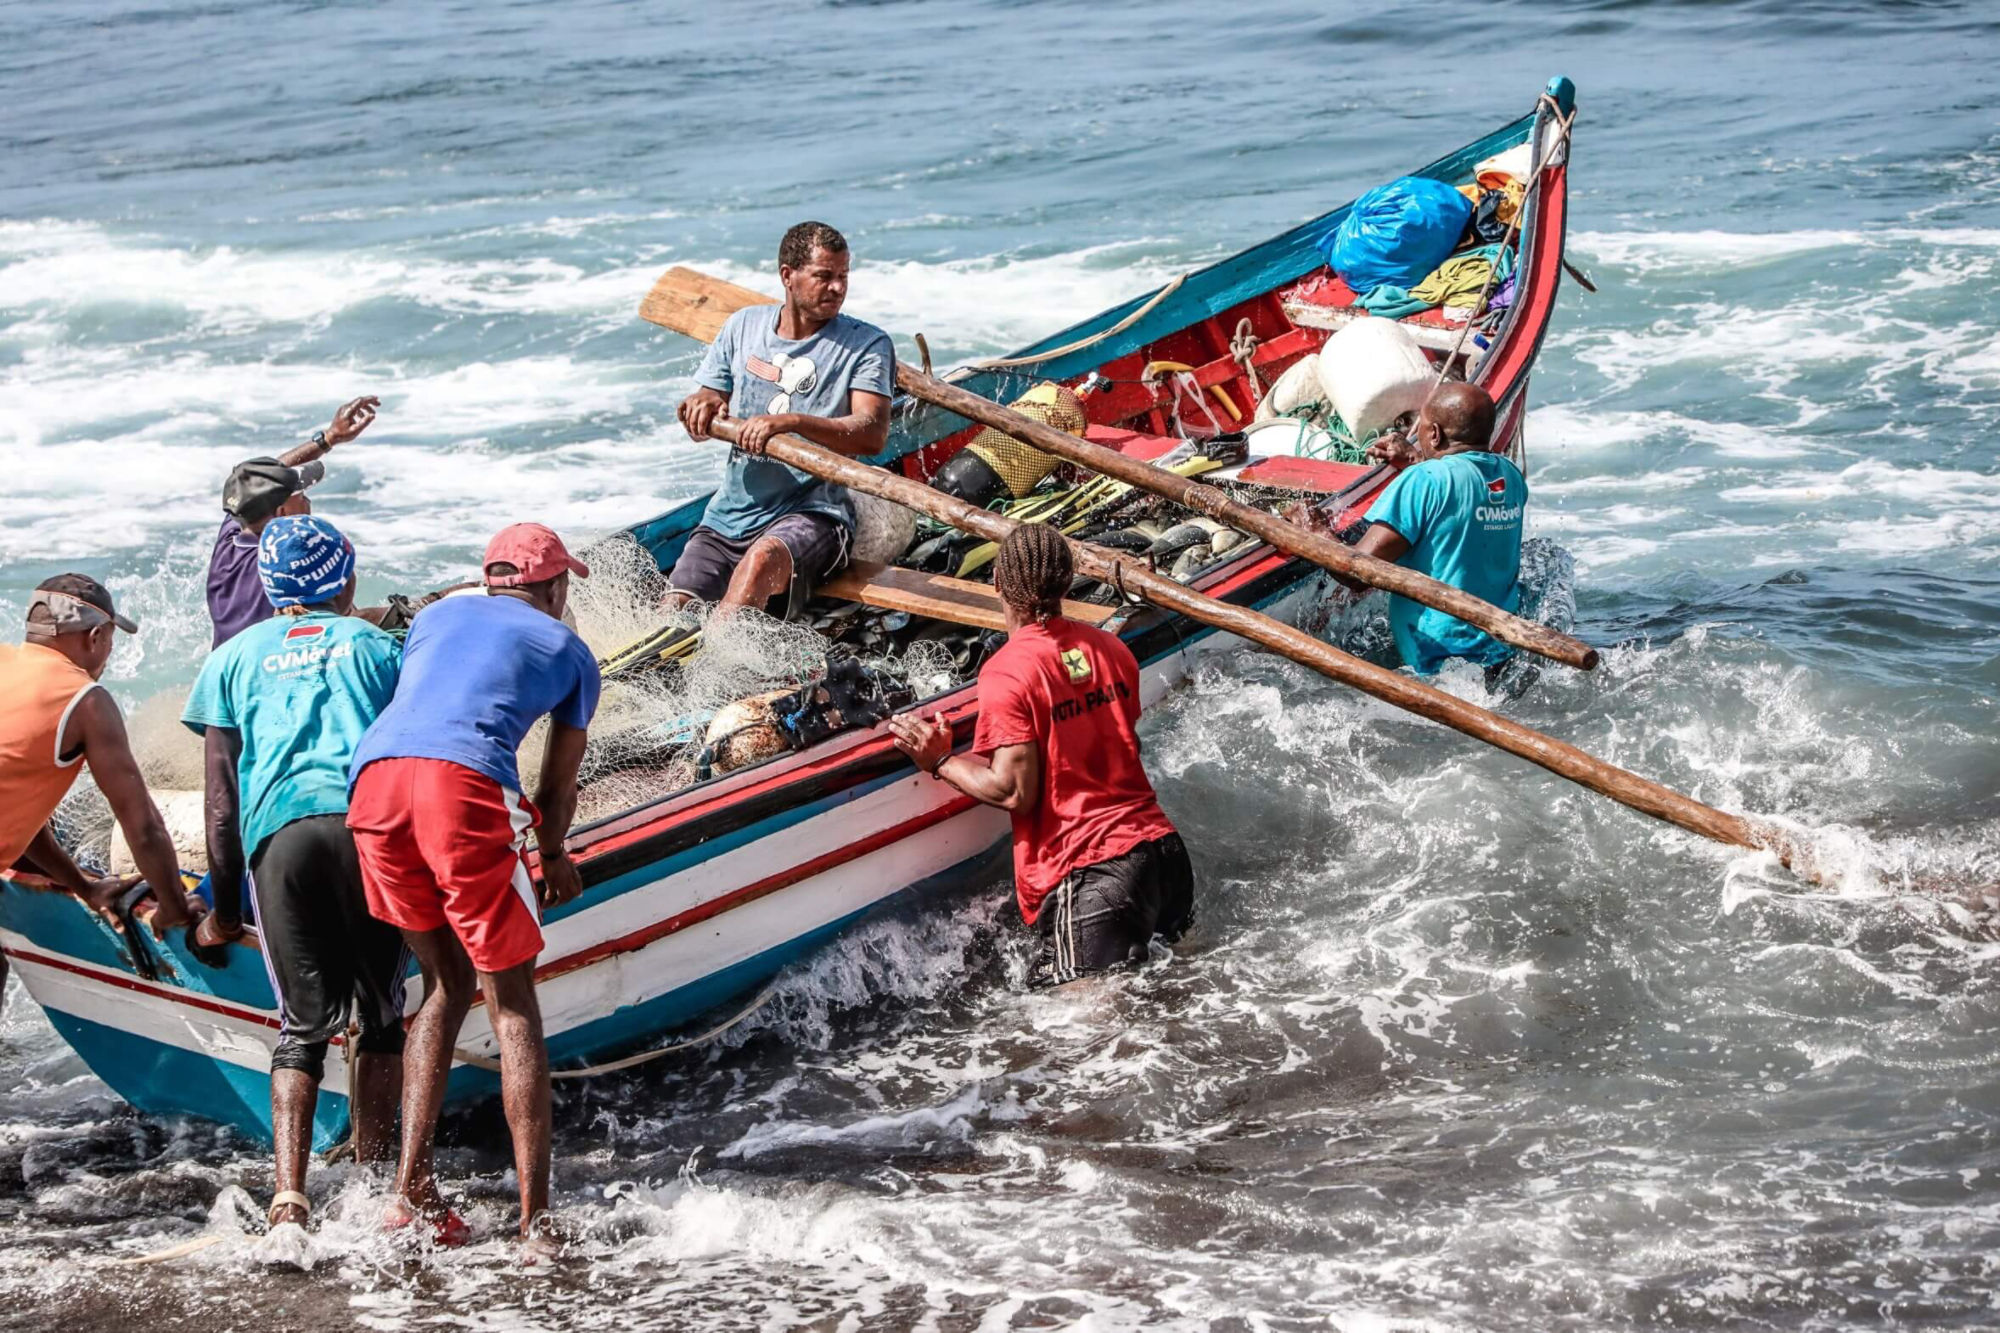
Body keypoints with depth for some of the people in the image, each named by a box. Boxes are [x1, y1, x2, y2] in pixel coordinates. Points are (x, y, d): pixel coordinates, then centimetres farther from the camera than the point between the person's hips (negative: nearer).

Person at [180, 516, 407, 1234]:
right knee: (380, 1013, 12)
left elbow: (222, 801, 18)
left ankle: (289, 1196, -13)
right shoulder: (377, 646, 23)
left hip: (280, 832, 1)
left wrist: (223, 912, 22)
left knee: (304, 1024, 3)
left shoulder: (233, 657, 23)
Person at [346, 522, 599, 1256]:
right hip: (465, 784, -4)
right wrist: (553, 858, 50)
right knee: (512, 1002, 5)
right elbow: (558, 788, 29)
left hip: (374, 776, 4)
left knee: (445, 983, 20)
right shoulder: (569, 650, 25)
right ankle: (535, 1218, 0)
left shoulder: (436, 616, 34)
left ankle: (412, 1186, 10)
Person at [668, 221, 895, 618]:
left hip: (813, 512, -6)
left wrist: (789, 422, -28)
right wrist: (702, 406, -9)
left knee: (764, 556, -38)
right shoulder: (743, 327, 11)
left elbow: (872, 434, -15)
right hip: (730, 512, 6)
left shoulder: (867, 344, -2)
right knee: (674, 612, -17)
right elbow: (708, 400, 17)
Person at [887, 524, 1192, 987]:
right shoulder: (1110, 648, 10)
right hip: (1159, 843, 7)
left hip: (1089, 869, -7)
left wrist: (941, 762, -1)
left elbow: (1014, 792, -16)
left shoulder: (1007, 673, -12)